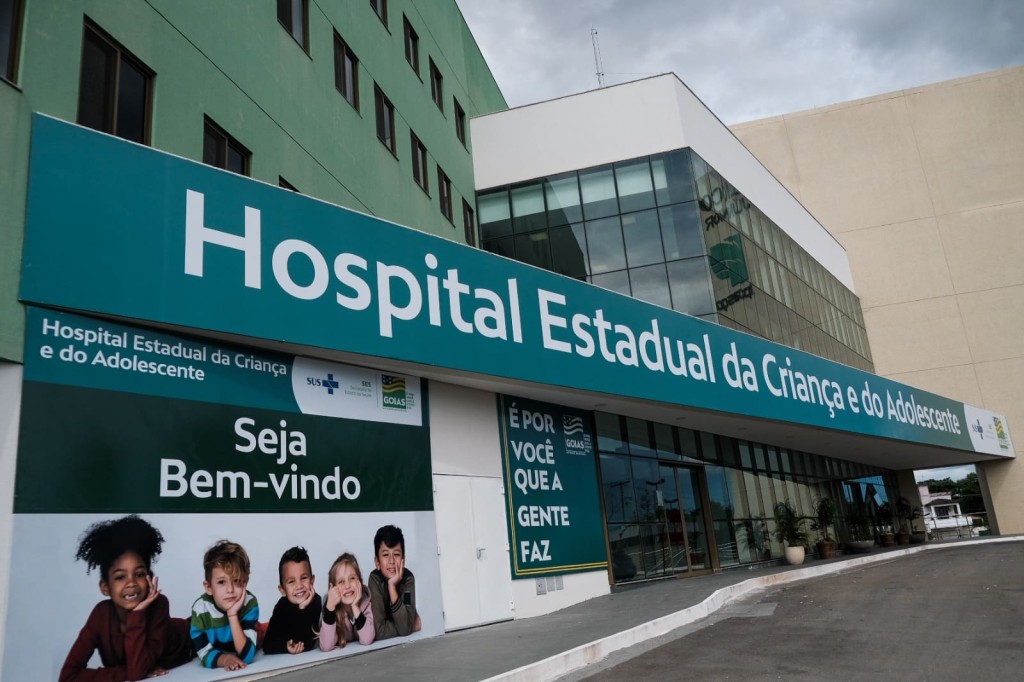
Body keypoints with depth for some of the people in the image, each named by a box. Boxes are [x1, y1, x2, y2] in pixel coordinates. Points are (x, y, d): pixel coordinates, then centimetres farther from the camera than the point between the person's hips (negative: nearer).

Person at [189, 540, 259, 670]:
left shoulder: (249, 603, -23)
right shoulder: (200, 608, -21)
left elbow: (247, 655, -26)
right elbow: (205, 655, -15)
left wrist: (233, 615, -35)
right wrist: (224, 659, -36)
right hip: (213, 671, 1)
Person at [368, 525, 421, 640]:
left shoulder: (408, 578, -17)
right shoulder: (374, 579, -21)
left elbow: (405, 628, -27)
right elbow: (379, 631, -28)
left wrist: (392, 586, -31)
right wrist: (413, 625, -20)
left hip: (406, 640, 2)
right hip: (381, 643, -2)